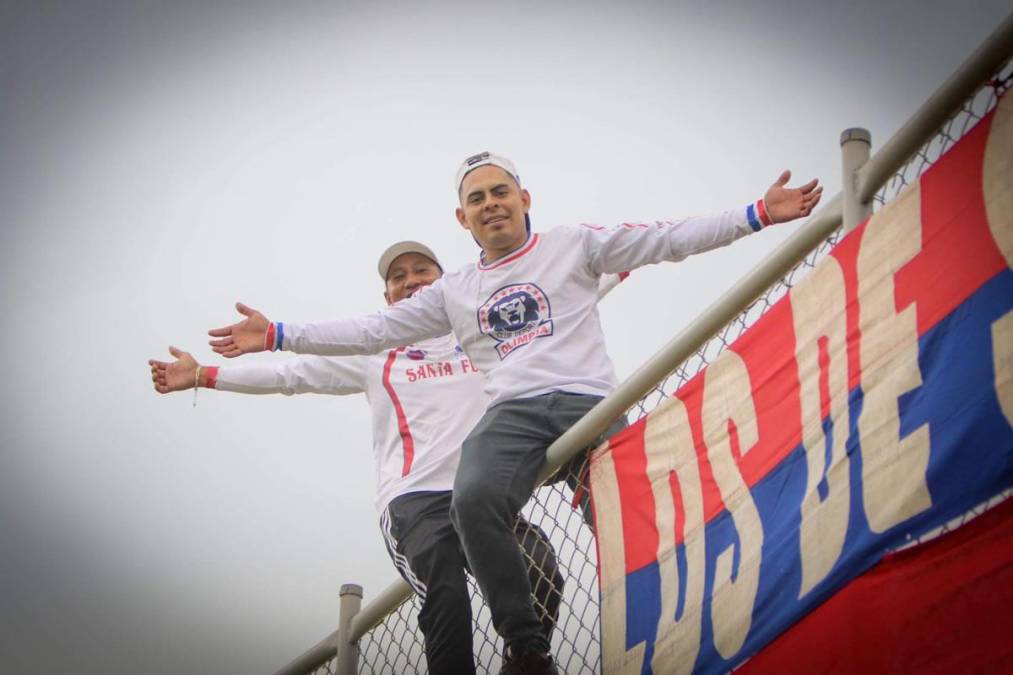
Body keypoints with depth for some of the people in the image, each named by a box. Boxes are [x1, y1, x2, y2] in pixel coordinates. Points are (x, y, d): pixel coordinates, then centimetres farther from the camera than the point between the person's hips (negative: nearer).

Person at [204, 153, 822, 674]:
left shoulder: (574, 246, 17)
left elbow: (667, 240, 9)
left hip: (589, 399, -1)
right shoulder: (454, 292, 27)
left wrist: (758, 214, -1)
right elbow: (376, 330, 25)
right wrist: (277, 335, 18)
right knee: (475, 501, -29)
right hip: (513, 411, 1)